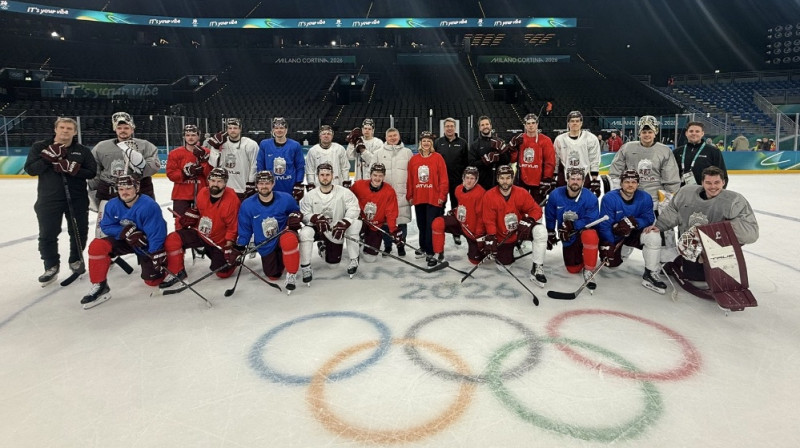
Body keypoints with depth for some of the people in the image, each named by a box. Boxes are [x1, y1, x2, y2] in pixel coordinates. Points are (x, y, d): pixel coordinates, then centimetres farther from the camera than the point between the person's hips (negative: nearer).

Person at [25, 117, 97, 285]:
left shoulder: (83, 151, 3)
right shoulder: (39, 147, 3)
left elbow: (92, 172, -4)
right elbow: (30, 169, -5)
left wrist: (73, 168, -21)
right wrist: (49, 156, -17)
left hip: (77, 199, 1)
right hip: (48, 200, 0)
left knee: (79, 232, 8)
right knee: (47, 234, 2)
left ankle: (76, 261, 29)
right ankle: (51, 266, 17)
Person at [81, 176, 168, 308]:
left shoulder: (149, 206, -28)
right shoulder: (113, 205, -10)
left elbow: (157, 234, -29)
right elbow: (106, 227, -5)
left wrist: (157, 257, -31)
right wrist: (125, 231, -25)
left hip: (147, 244, -5)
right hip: (124, 241, 5)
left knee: (153, 281, -7)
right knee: (97, 246, -22)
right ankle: (99, 286, -10)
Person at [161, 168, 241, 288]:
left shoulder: (232, 199, -22)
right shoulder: (202, 193, -6)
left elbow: (233, 225, -17)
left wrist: (229, 244, -21)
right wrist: (189, 216, -3)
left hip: (219, 241, -4)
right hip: (199, 232, 4)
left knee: (223, 273, -2)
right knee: (172, 240, -18)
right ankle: (177, 273, 0)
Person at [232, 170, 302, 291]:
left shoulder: (285, 199, -15)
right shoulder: (247, 205, -12)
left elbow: (297, 212, 5)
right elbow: (244, 230, 0)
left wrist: (296, 217, -19)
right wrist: (237, 249, -5)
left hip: (284, 235, -3)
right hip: (266, 246, 3)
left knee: (288, 240, -40)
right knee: (273, 276, 6)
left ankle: (291, 274, -19)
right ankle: (280, 260, 41)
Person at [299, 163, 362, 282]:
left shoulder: (344, 192, -13)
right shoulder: (310, 195, -8)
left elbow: (353, 209, -19)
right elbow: (304, 214, -9)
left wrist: (344, 223, -35)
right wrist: (315, 218, -31)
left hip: (336, 231, 0)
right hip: (317, 229, 0)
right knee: (305, 232, -29)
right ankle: (306, 268, -15)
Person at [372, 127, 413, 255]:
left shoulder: (407, 152, 7)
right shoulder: (379, 153, 8)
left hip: (402, 194, 0)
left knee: (402, 220, 2)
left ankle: (401, 246, 15)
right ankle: (387, 246, 17)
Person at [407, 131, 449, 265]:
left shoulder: (438, 158, -2)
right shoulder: (414, 159, 7)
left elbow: (443, 178, -5)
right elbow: (410, 179, 8)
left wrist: (442, 196, -8)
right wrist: (409, 196, 6)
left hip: (434, 198, -4)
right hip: (418, 198, 4)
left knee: (431, 225, -6)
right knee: (421, 225, 14)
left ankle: (430, 253, 0)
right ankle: (423, 248, 31)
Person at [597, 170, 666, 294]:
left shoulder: (645, 198, -11)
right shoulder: (609, 198, -23)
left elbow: (649, 219, -12)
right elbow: (604, 225, -22)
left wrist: (633, 222, -33)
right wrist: (607, 246, -26)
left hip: (634, 233, 2)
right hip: (613, 235, -2)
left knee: (654, 236, -26)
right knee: (611, 263, -8)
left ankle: (650, 274, -13)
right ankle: (621, 250, 31)